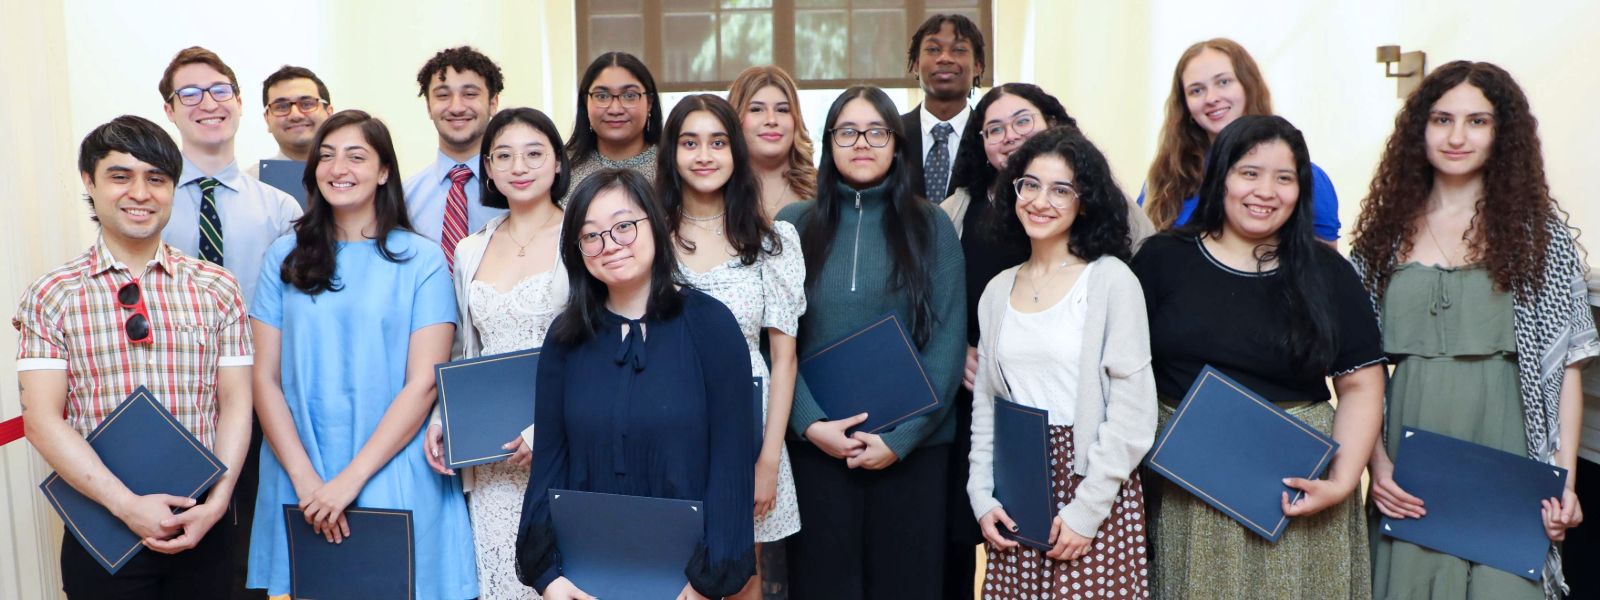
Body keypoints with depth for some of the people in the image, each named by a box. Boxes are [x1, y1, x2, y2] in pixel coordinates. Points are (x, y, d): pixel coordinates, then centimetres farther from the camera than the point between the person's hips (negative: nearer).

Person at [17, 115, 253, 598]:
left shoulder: (217, 287, 3)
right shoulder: (52, 296, -1)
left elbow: (236, 403, 0)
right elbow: (42, 421, -6)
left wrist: (215, 503, -12)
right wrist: (128, 506, -16)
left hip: (204, 526, 1)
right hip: (100, 528, -1)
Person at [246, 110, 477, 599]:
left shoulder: (422, 259, -3)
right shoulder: (286, 256, 5)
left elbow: (424, 383, -8)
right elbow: (265, 378, 2)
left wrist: (352, 478, -14)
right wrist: (304, 476, -10)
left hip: (396, 480, -2)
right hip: (297, 482, 2)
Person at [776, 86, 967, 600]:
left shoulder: (931, 226, 2)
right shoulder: (793, 225, 5)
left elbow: (947, 341, -2)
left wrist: (902, 437, -10)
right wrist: (811, 423, -11)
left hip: (912, 445, 0)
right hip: (816, 445, 1)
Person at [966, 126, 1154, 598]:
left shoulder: (1111, 279, -6)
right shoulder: (998, 291, 9)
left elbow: (1133, 409, -10)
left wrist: (1085, 511, -14)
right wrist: (983, 496, 2)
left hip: (1093, 490, -4)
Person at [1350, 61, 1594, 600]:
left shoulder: (1539, 231, 4)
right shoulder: (1384, 231, 7)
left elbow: (1565, 363, 1)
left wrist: (1565, 479, -6)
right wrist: (1376, 460, -5)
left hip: (1501, 451, -1)